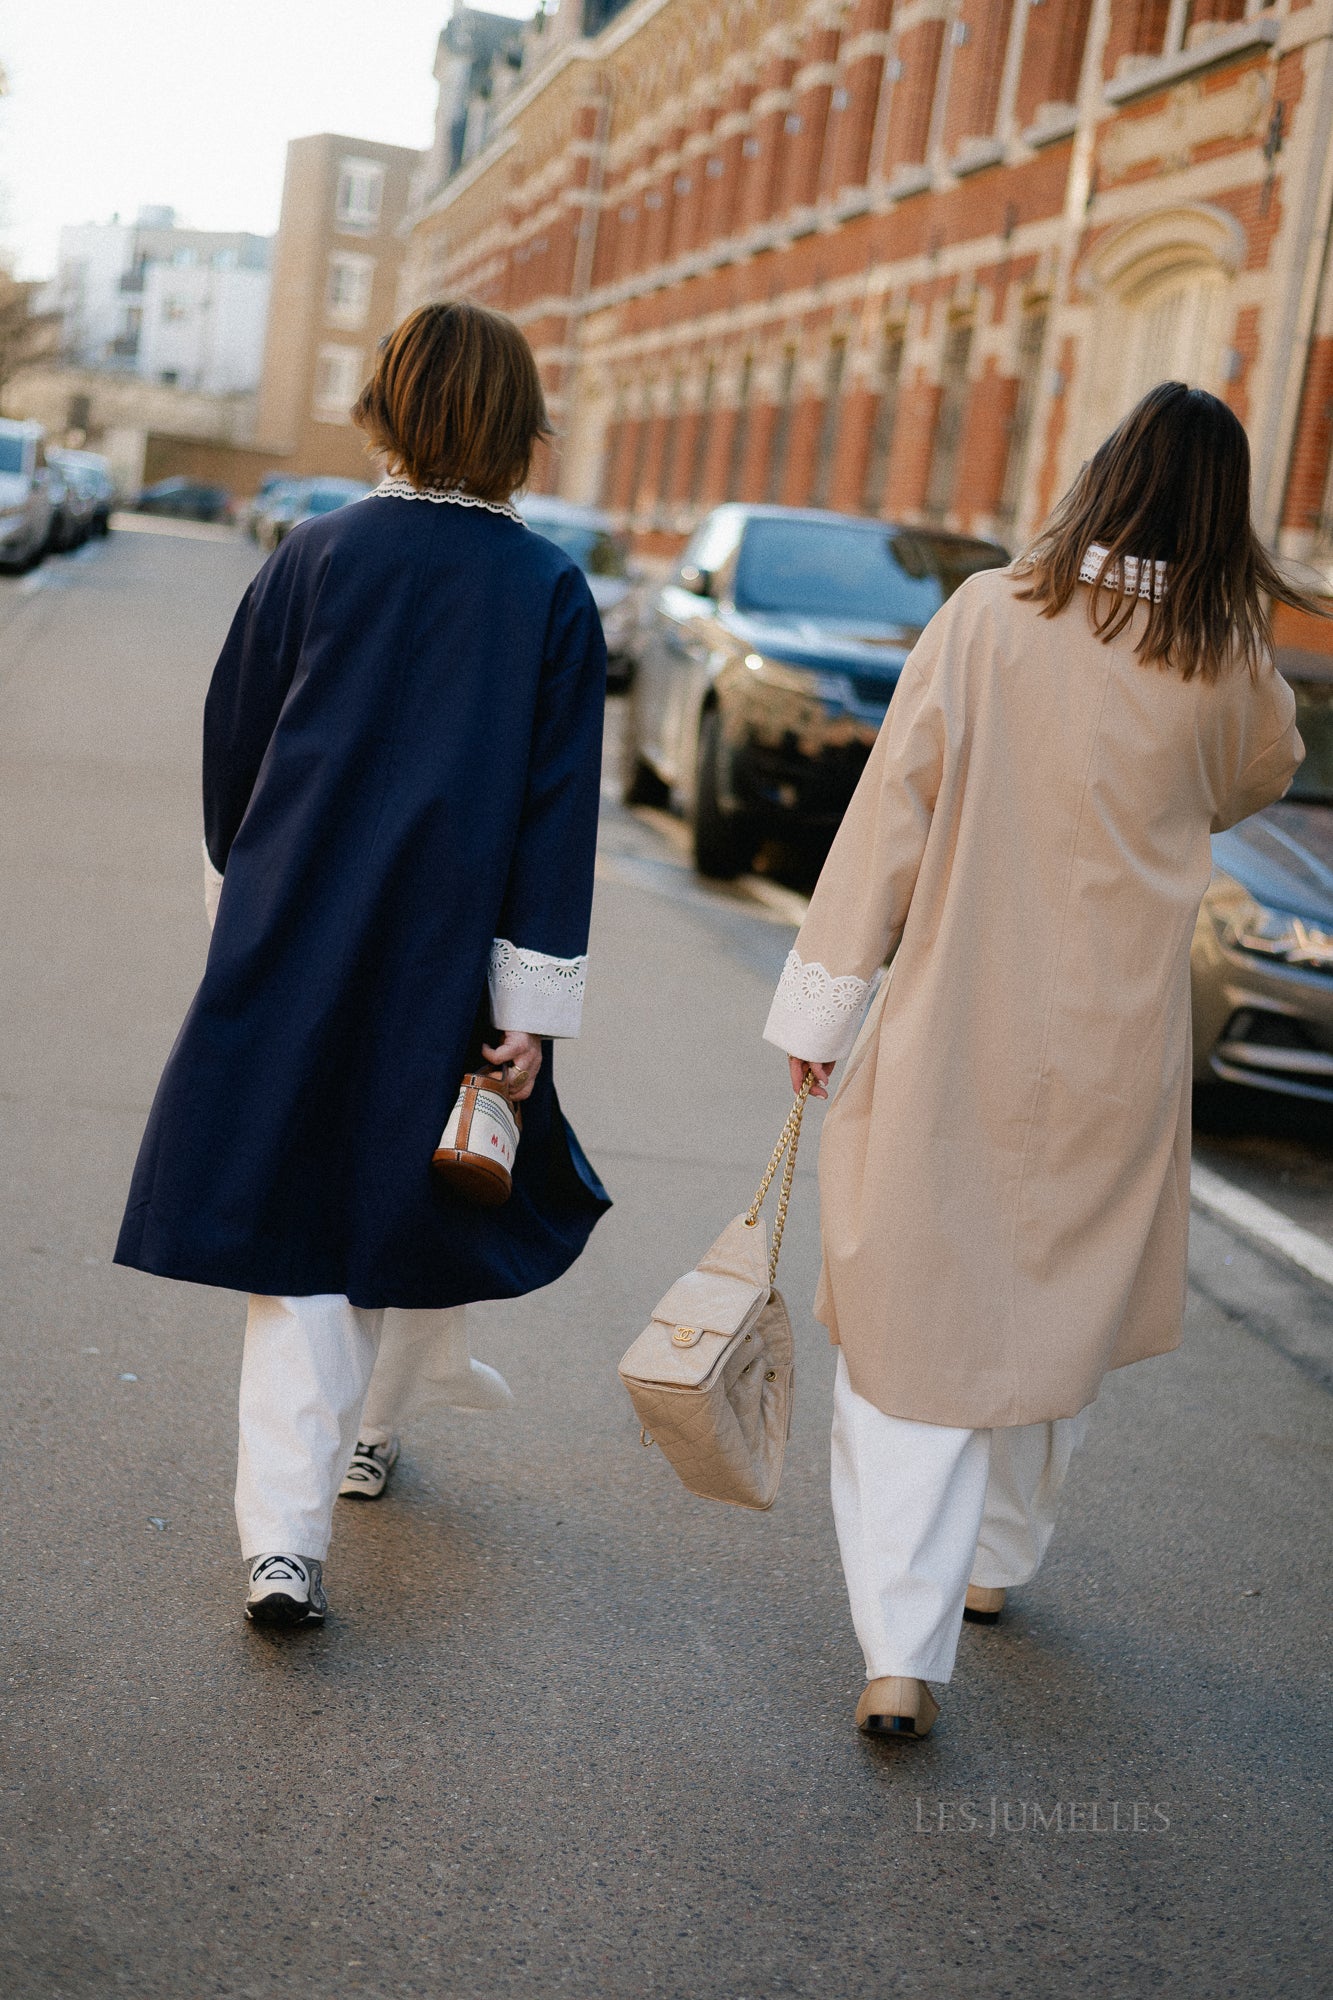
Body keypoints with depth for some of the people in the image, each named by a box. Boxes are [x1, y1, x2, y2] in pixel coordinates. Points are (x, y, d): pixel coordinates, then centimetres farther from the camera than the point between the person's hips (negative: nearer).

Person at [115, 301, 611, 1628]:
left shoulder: (313, 558, -2)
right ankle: (372, 1431, 39)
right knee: (428, 1185, 21)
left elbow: (232, 748, 6)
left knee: (290, 1212, 3)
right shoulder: (551, 594, -4)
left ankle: (285, 1536, -5)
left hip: (297, 939, 0)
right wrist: (531, 1007, -5)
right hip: (448, 953, 0)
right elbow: (558, 808, -7)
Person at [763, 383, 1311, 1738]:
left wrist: (825, 1002, -2)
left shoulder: (988, 618, -8)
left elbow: (893, 806, -8)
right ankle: (995, 1562, 40)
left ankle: (903, 1653, -2)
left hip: (956, 1033, -2)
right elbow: (1263, 776, 20)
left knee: (920, 1319, 4)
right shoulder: (1225, 665, -3)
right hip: (1113, 1053, 2)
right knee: (1057, 1309, 22)